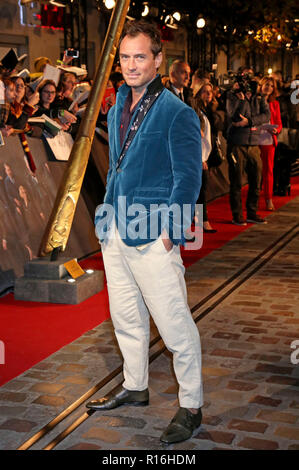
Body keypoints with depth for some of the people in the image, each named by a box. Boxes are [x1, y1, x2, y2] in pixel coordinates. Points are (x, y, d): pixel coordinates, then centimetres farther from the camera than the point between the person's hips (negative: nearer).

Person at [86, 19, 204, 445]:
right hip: (115, 233, 8)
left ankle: (191, 407, 14)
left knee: (175, 326, 0)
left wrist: (170, 232, -16)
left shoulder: (177, 114, -11)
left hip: (153, 238, -8)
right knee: (126, 318, 19)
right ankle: (135, 387, 37)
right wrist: (108, 213, 15)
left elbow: (188, 179, -12)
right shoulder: (117, 109, 12)